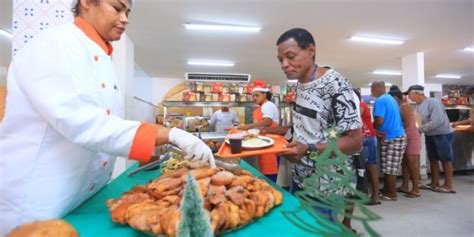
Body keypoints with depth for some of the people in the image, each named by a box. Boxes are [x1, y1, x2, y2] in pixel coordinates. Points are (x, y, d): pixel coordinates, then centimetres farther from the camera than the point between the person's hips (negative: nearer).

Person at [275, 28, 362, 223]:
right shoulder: (300, 84, 4)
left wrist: (309, 150, -31)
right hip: (300, 179, 8)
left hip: (325, 187, -7)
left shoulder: (335, 83, -19)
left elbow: (355, 142, -20)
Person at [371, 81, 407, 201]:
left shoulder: (380, 101, -14)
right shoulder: (391, 98, 17)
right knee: (387, 168, 15)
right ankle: (386, 190, 24)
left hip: (391, 138, -10)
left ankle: (392, 194, 10)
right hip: (397, 136, 10)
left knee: (389, 169, 0)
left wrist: (372, 127, -2)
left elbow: (379, 120, -22)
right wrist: (376, 127, 10)